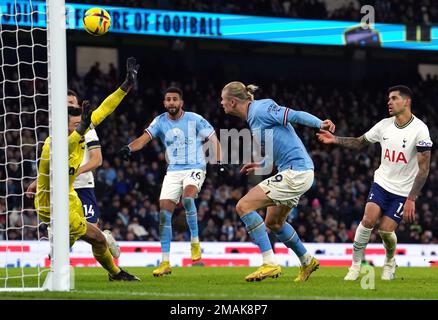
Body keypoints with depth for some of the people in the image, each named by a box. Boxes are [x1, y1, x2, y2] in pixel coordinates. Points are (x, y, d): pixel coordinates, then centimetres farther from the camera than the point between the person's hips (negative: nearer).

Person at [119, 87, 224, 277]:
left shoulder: (194, 119, -4)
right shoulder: (160, 122, 2)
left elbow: (214, 139, 3)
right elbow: (144, 138, -11)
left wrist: (219, 162, -9)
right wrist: (129, 148, -32)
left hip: (195, 168, -3)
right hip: (173, 172, 3)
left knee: (187, 197, -33)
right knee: (164, 212, -8)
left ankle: (195, 240, -12)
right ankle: (165, 262, -3)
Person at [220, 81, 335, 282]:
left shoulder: (259, 110, -12)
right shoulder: (253, 116, 17)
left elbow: (294, 115, -19)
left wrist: (320, 124, -31)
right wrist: (262, 165, 23)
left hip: (295, 173, -10)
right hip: (294, 173, 10)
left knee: (244, 206, -14)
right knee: (273, 222, 26)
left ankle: (270, 263, -17)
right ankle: (307, 261, 39)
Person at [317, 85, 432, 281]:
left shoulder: (419, 129, -15)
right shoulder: (384, 125, 0)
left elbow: (423, 168, -15)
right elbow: (359, 143, 15)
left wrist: (411, 199, -19)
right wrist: (335, 140, -2)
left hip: (403, 191, -4)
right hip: (382, 182, 4)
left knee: (386, 231, -8)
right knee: (368, 220, -16)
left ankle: (390, 262, 23)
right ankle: (355, 265, -4)